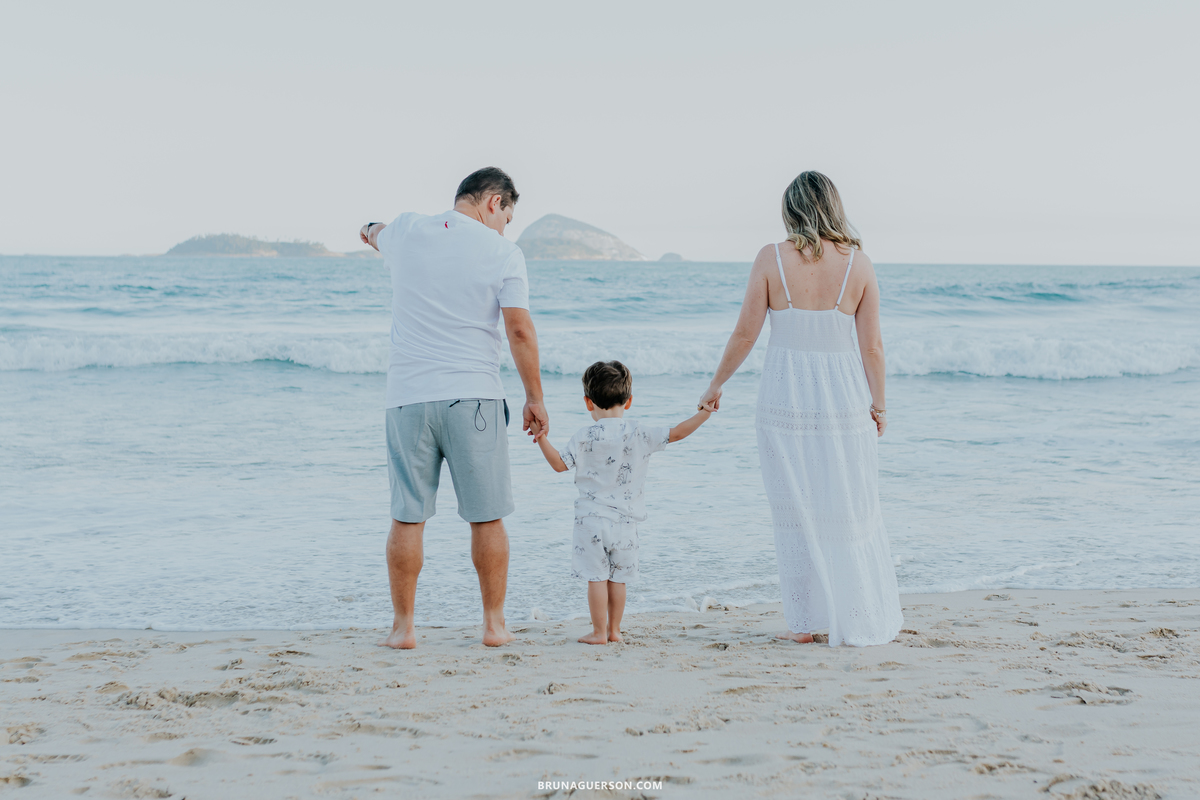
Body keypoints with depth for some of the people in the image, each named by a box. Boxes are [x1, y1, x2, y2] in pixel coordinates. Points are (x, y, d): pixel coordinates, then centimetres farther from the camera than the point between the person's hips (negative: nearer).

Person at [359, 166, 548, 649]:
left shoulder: (405, 232, 8)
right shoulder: (503, 253, -2)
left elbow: (372, 233, 32)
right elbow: (520, 330, -7)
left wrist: (372, 230, 57)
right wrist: (535, 399, 0)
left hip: (409, 396, 3)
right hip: (474, 396, -2)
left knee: (408, 518, 6)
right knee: (487, 518, 7)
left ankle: (403, 627, 10)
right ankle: (494, 624, 13)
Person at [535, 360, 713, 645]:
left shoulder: (585, 436, -7)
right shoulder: (640, 433, -1)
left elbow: (560, 464, -5)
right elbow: (677, 433, 2)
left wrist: (542, 439, 3)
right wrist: (704, 412, 12)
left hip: (592, 517, -3)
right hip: (626, 520, 3)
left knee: (596, 577, 1)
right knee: (618, 577, 13)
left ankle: (599, 632, 4)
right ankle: (614, 629, 19)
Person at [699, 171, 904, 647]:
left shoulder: (771, 259, -6)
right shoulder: (858, 263, -3)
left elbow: (745, 335, -4)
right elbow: (872, 346, -1)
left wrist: (716, 385, 10)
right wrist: (878, 404, 11)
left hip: (785, 395, -1)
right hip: (844, 392, 1)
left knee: (796, 512, 9)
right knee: (851, 511, 11)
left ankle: (804, 622, 14)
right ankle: (863, 621, 17)